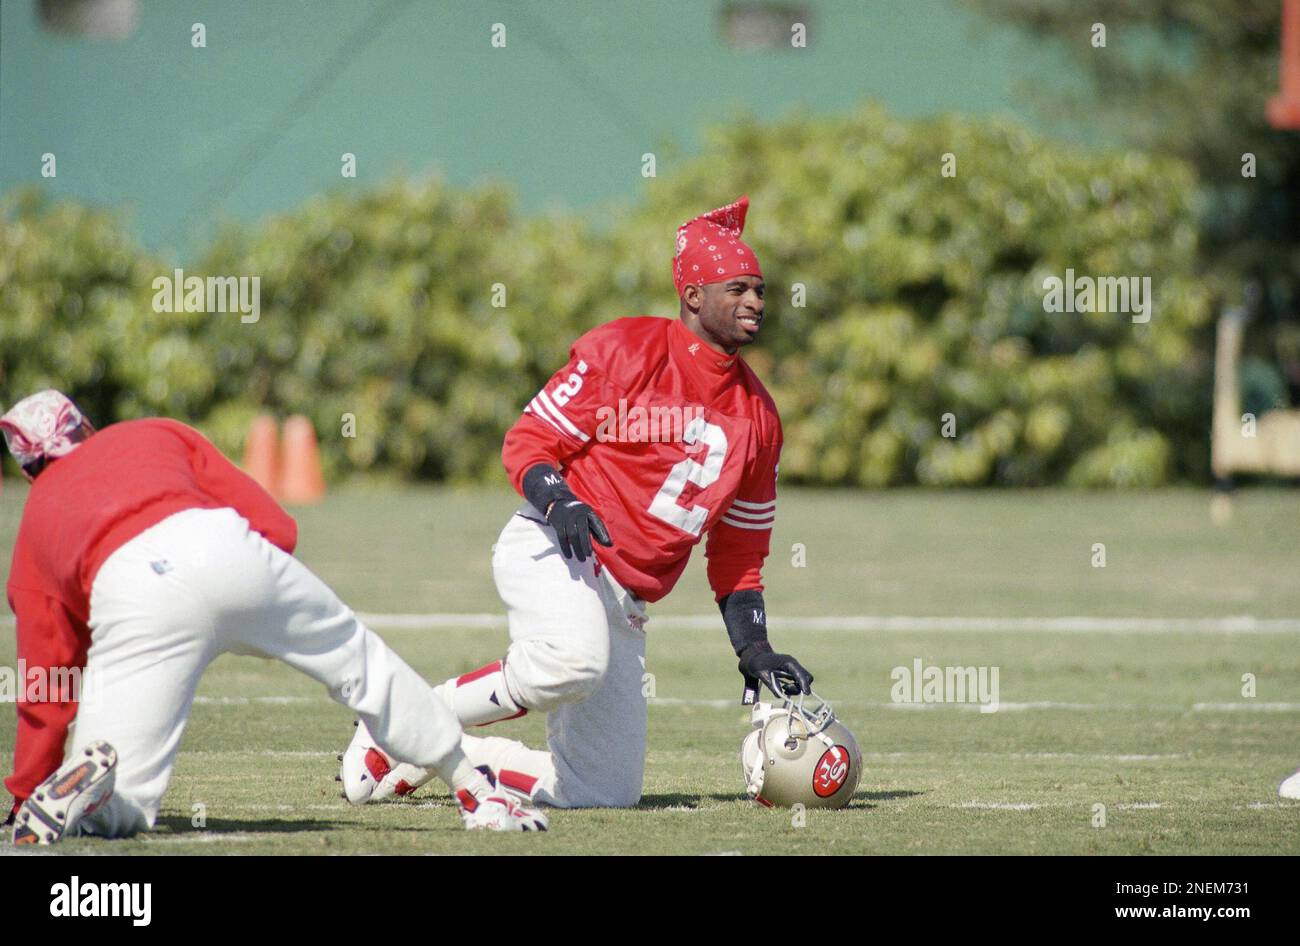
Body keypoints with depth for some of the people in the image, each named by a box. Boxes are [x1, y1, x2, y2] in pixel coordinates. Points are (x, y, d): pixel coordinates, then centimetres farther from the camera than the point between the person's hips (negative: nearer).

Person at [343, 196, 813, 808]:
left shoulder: (757, 413, 14)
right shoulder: (626, 350, -4)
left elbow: (737, 553, 19)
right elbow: (528, 442, -5)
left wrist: (755, 653, 7)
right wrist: (561, 504, -25)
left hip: (625, 606, 7)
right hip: (553, 551, -7)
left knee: (607, 790, 1)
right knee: (571, 660, -40)